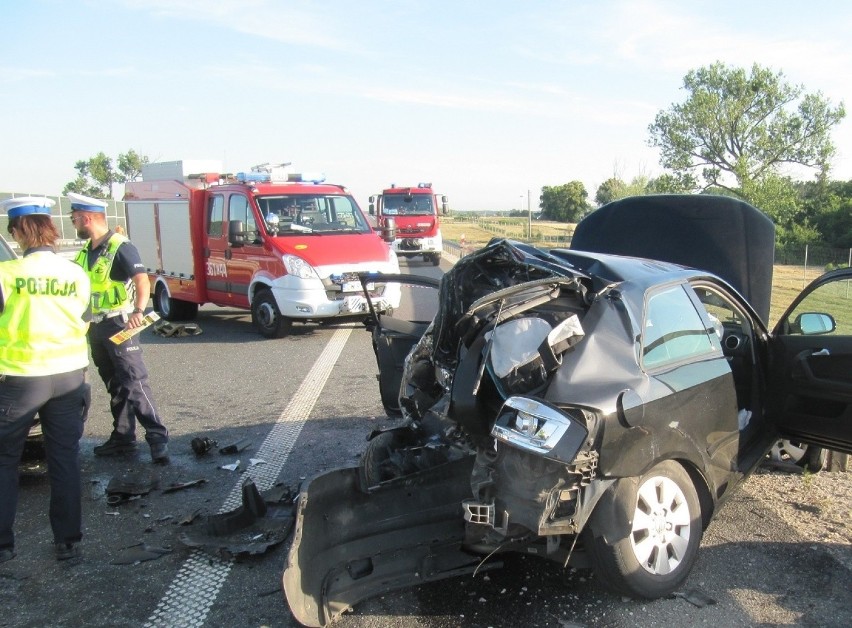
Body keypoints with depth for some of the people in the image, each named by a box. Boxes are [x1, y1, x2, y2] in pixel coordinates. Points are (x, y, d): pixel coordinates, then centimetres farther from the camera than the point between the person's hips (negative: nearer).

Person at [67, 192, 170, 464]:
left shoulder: (120, 247, -15)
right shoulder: (87, 250, 12)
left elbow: (142, 281, -27)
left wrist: (138, 311, -42)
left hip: (119, 325, -8)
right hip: (95, 327, 9)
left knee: (134, 382, -11)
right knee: (114, 385, 14)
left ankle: (157, 436, -8)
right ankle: (122, 437, 22)